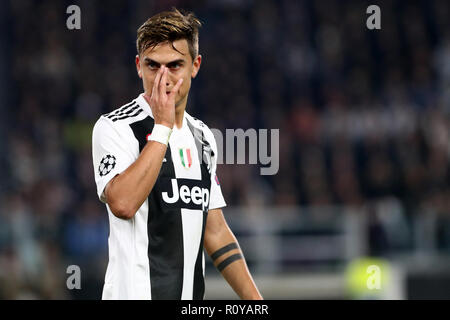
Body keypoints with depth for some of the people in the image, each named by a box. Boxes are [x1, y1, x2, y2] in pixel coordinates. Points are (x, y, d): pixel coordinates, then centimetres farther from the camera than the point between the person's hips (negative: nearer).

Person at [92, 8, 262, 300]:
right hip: (134, 291, -6)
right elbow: (122, 204, -24)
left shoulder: (202, 137, 15)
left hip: (191, 295, 6)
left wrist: (255, 300, 11)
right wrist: (162, 126, -17)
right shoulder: (114, 127, -6)